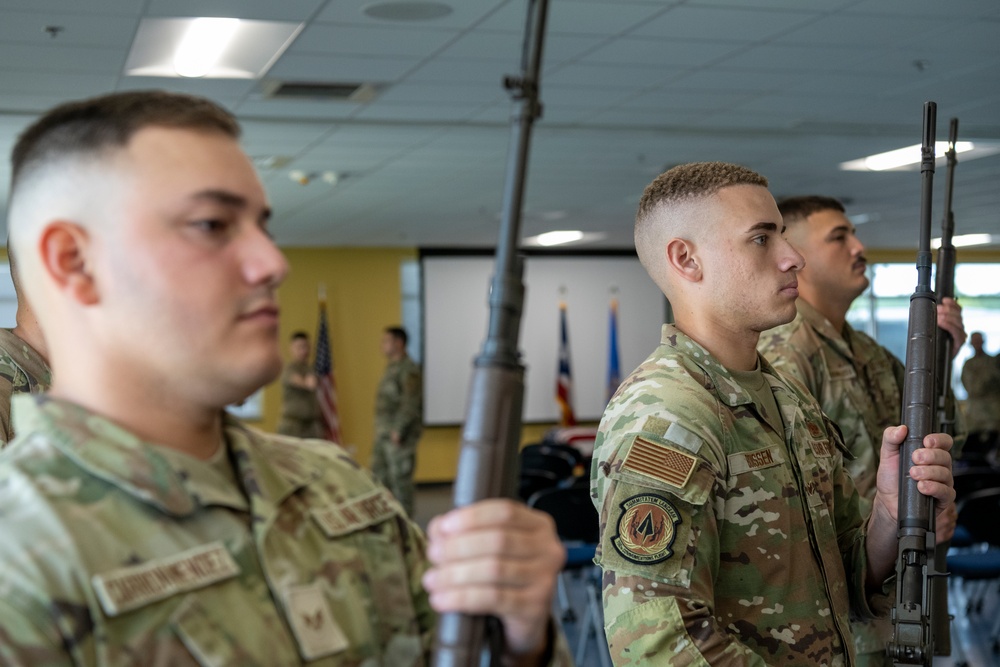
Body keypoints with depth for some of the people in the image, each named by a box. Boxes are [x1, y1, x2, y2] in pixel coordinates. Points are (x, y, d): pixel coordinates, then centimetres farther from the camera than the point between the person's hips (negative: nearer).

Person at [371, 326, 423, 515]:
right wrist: (381, 430, 15)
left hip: (400, 435, -10)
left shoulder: (409, 369, -13)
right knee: (379, 474, 11)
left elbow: (411, 403, -20)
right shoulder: (391, 368, 17)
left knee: (400, 477, -5)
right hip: (384, 435, 10)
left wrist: (398, 431, -22)